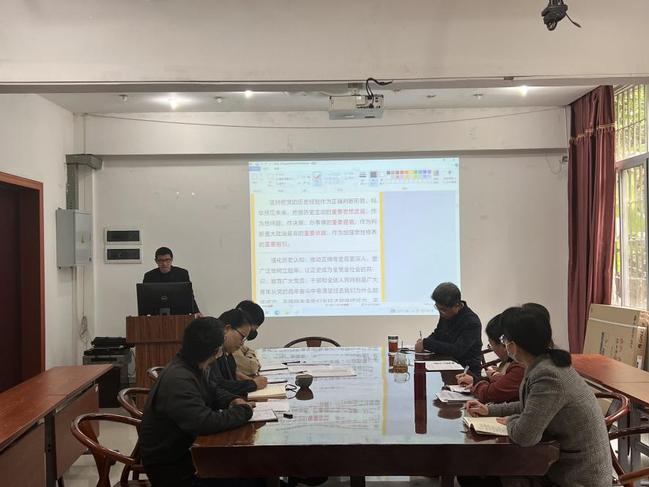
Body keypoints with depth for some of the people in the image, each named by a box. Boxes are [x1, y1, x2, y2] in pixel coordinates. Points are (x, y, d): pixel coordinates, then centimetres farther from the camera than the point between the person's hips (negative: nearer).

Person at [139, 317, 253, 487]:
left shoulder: (192, 368, 2)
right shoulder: (178, 380, -28)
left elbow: (211, 393, 20)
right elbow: (206, 423, -36)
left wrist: (233, 400, -1)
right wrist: (243, 411, -20)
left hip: (186, 447, 9)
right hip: (170, 467, -9)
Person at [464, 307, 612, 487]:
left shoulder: (548, 376, -28)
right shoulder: (545, 363, 1)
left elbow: (524, 435, -29)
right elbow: (530, 407, 19)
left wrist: (510, 421, -8)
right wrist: (489, 410, 15)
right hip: (569, 463, 8)